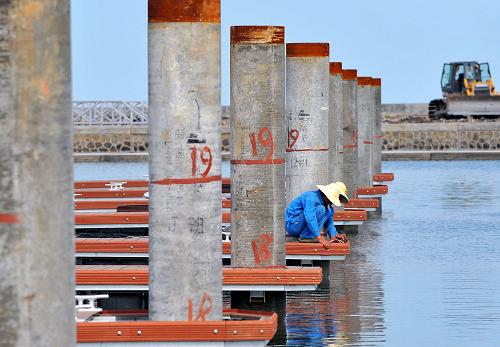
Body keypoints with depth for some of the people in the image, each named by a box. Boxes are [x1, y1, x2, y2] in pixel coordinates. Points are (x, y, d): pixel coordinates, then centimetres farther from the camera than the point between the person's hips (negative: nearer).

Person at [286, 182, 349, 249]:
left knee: (329, 211, 4)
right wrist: (320, 238, -38)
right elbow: (310, 218, -35)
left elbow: (329, 221, 9)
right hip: (292, 224, -9)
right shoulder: (312, 197, -25)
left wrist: (333, 235, -7)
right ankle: (306, 236, -17)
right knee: (320, 209, -24)